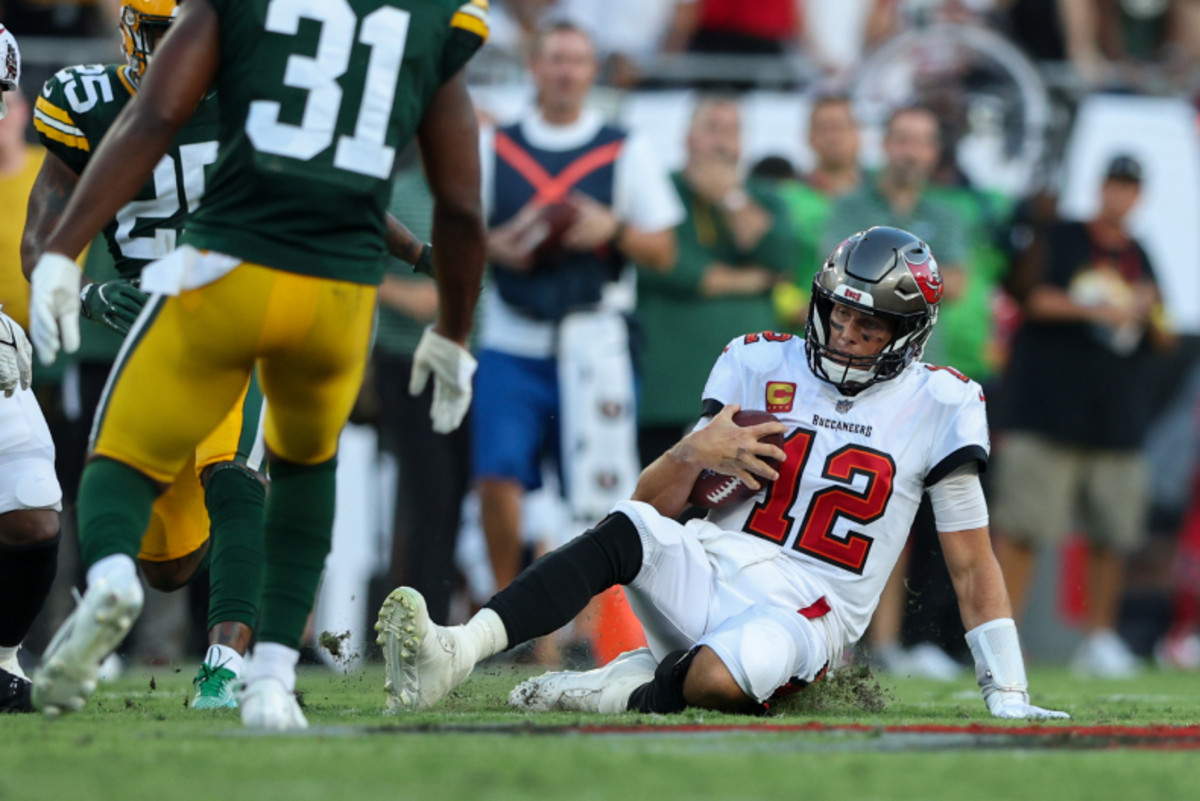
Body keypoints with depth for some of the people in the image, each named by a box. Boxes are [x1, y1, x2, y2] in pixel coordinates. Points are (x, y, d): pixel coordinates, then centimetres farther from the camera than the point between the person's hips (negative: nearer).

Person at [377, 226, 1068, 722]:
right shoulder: (764, 366, 10)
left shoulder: (934, 406, 2)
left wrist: (1008, 698, 2)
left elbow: (973, 562, 6)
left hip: (805, 614, -3)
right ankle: (454, 654, -44)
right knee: (627, 531, -31)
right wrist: (694, 454, -14)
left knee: (721, 680, -40)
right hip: (707, 573, 3)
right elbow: (655, 504, 8)